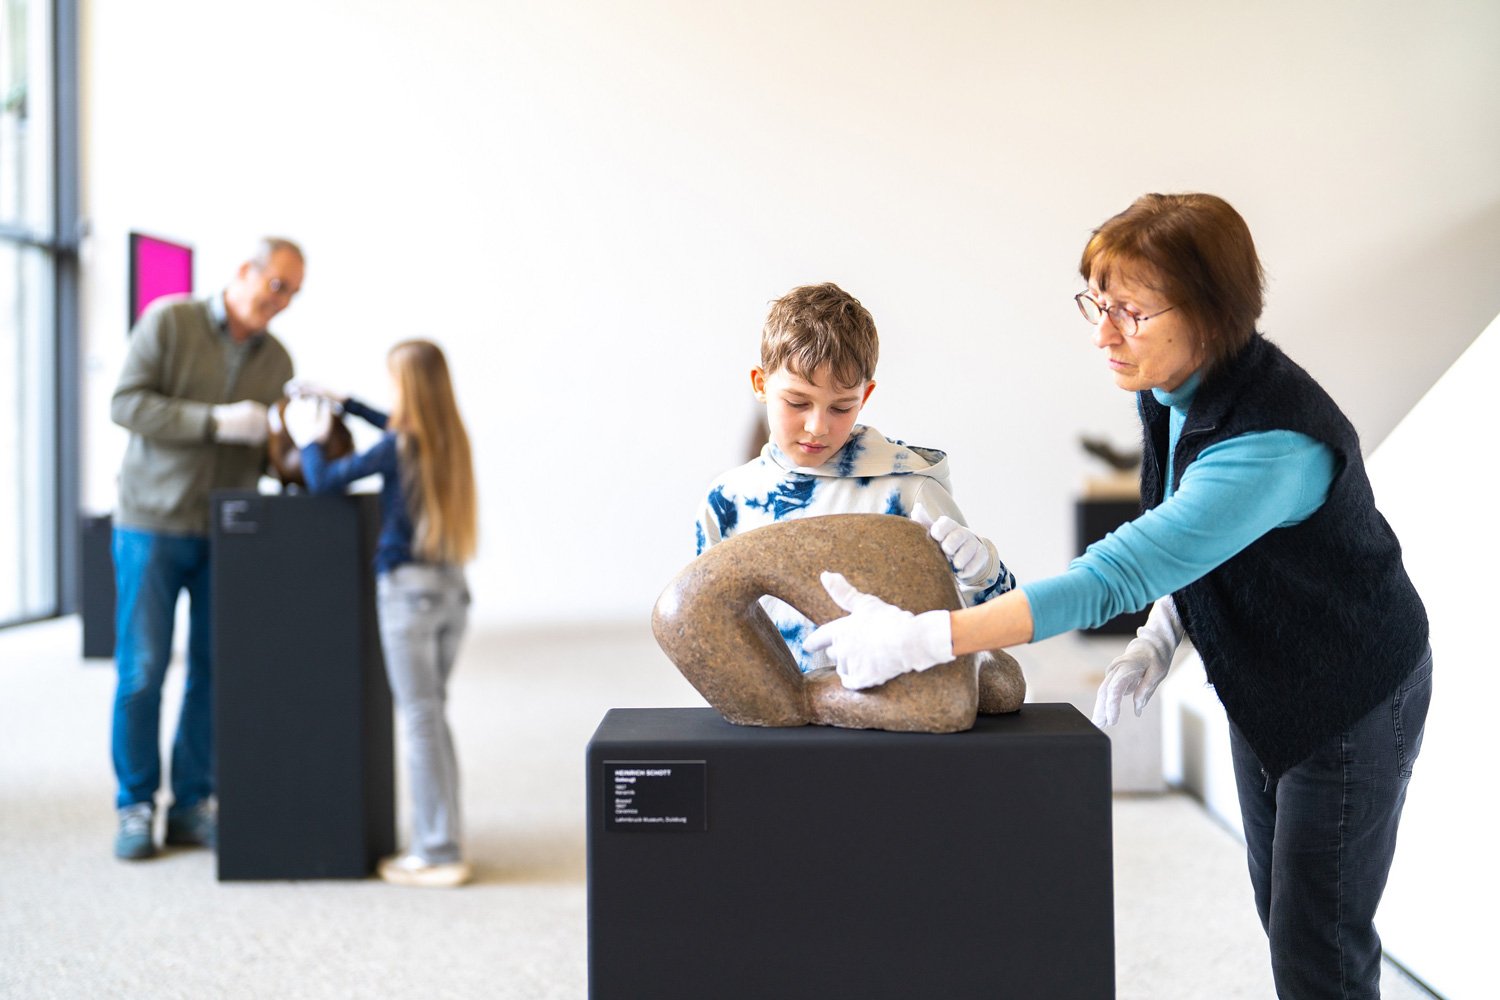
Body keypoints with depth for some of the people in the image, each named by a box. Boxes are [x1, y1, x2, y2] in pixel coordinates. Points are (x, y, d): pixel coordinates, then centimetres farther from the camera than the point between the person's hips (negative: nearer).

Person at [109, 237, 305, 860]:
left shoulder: (276, 360, 9)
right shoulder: (169, 321, -4)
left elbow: (268, 453, 10)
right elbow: (126, 404, -13)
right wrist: (216, 421, -22)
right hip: (153, 525, -4)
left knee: (216, 673, 4)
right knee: (141, 672, -1)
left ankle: (191, 806, 15)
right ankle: (135, 808, 13)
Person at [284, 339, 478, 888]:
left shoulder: (398, 446, -13)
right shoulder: (450, 438, 8)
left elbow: (323, 480, -9)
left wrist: (309, 438, 10)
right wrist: (340, 402, 34)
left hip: (409, 589, -7)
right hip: (452, 586, 7)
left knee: (420, 721, -2)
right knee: (433, 716, 14)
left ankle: (438, 855, 3)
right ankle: (444, 841, 19)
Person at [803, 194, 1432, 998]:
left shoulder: (1273, 440, -37)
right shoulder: (1168, 390, -9)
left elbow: (1117, 574, -44)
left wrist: (923, 638, -47)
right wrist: (1159, 638, -9)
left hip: (1350, 699, -8)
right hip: (1262, 686, 8)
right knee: (1279, 908, 20)